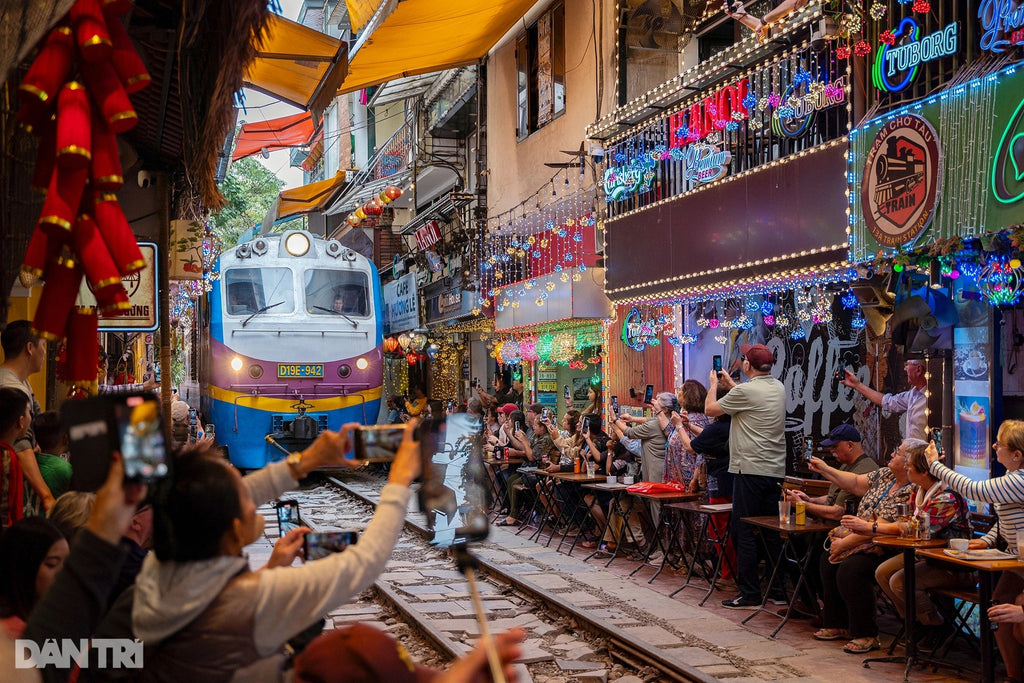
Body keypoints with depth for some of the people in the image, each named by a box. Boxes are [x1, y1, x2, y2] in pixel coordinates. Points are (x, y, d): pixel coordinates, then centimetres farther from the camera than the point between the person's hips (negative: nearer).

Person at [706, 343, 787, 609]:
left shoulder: (745, 391, -14)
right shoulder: (779, 388, 10)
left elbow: (710, 409, -3)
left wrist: (714, 384, 14)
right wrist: (729, 383, 36)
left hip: (750, 470, -8)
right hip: (775, 469, 8)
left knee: (743, 532, -1)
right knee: (773, 532, 11)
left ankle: (749, 594, 0)